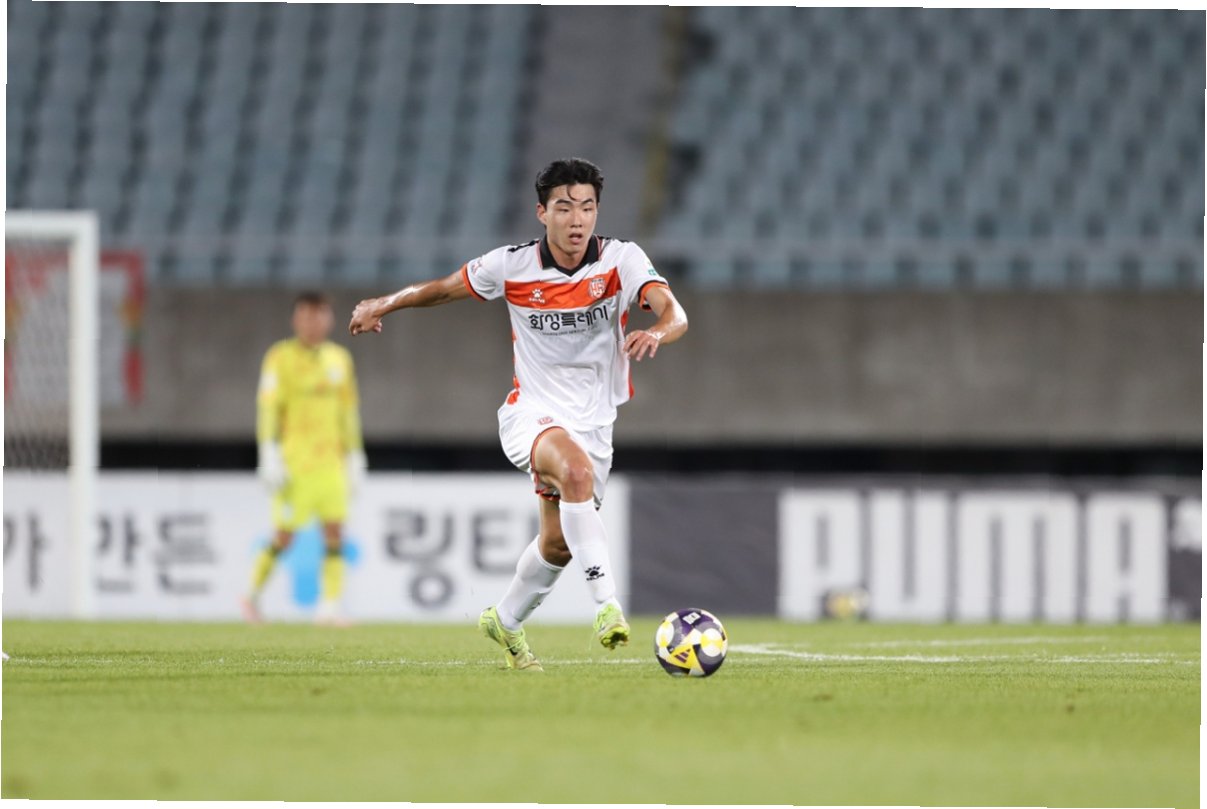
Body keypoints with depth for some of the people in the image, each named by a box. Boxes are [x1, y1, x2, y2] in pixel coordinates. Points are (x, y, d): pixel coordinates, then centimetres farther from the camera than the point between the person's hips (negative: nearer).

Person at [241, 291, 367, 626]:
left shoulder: (339, 359, 13)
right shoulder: (281, 357, -4)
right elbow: (268, 407, -9)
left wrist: (354, 458, 17)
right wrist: (270, 455, -16)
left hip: (330, 460, 5)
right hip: (294, 459, -5)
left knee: (334, 531, -5)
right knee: (284, 535, -3)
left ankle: (330, 605, -5)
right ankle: (253, 594, 17)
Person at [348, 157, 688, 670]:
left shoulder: (621, 261, -13)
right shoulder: (511, 266, -11)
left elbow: (674, 314, -29)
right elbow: (445, 289, 7)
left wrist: (656, 333, -51)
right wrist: (383, 305, 14)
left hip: (594, 419, 3)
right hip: (532, 411, -3)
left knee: (558, 544, 12)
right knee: (577, 471, -36)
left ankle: (506, 621, 41)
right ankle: (607, 604, -40)